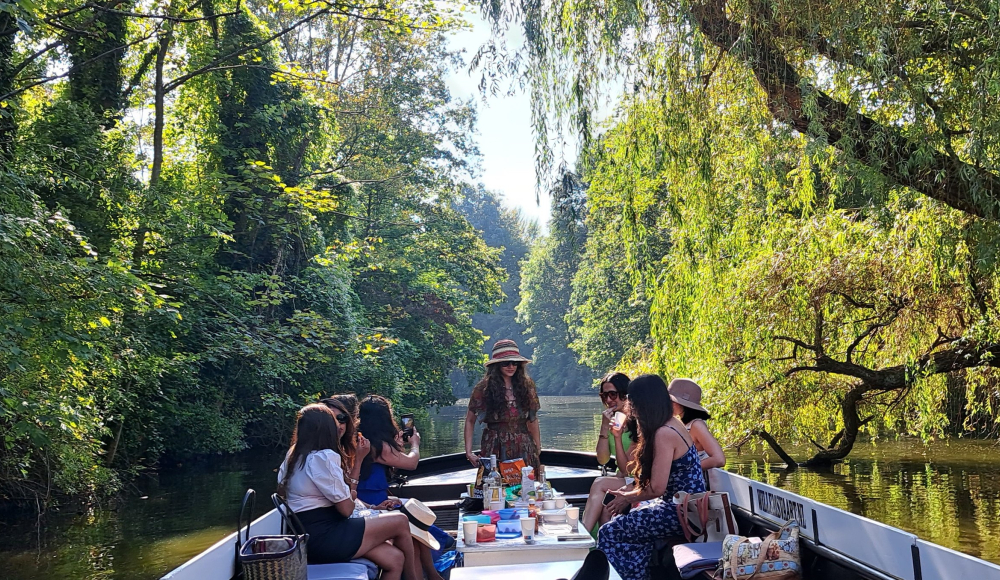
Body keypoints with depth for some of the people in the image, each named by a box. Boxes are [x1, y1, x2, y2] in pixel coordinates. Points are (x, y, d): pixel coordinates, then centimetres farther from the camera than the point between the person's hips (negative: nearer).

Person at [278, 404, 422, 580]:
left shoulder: (297, 455, 13)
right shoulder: (322, 457, -16)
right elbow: (346, 509, -13)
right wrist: (351, 495, 10)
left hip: (314, 535, 9)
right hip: (323, 537, -9)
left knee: (394, 559, 2)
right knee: (401, 522, -2)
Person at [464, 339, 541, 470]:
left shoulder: (526, 385, 5)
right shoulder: (483, 388, -4)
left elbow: (533, 420, 12)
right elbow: (470, 421, 3)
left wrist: (538, 449, 10)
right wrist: (468, 452, -5)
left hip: (524, 450, 2)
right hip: (495, 450, -2)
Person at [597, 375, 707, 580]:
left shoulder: (664, 434, -23)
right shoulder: (673, 424, 7)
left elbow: (656, 488, -20)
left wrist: (628, 498, -7)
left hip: (681, 512, -10)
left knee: (609, 533, -1)